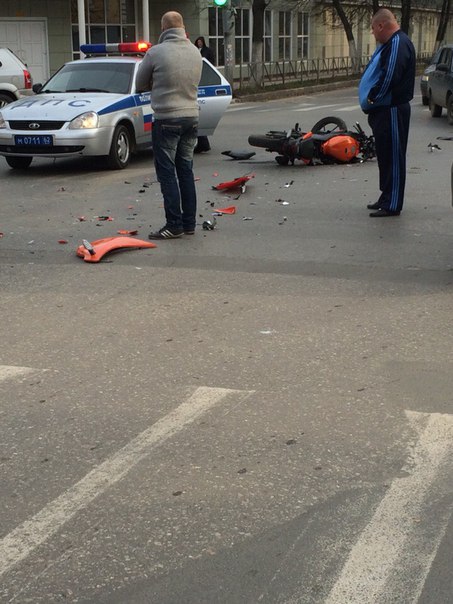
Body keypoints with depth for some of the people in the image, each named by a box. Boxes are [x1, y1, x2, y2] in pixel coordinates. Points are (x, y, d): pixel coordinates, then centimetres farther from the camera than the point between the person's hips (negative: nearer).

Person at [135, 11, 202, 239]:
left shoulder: (155, 52, -11)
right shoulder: (195, 52, 4)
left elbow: (140, 85, 0)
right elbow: (194, 82, 12)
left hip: (166, 119, -5)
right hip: (191, 117, 6)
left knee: (167, 173, 0)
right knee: (186, 171, 12)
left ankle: (174, 225, -3)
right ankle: (189, 223, 14)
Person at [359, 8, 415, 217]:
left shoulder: (398, 44, -17)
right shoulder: (389, 43, 17)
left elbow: (389, 77, -26)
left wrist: (372, 98, -15)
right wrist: (371, 99, 9)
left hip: (392, 111, -11)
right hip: (383, 110, 11)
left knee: (393, 157, -6)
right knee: (385, 155, 16)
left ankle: (392, 205, -2)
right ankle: (386, 198, 26)